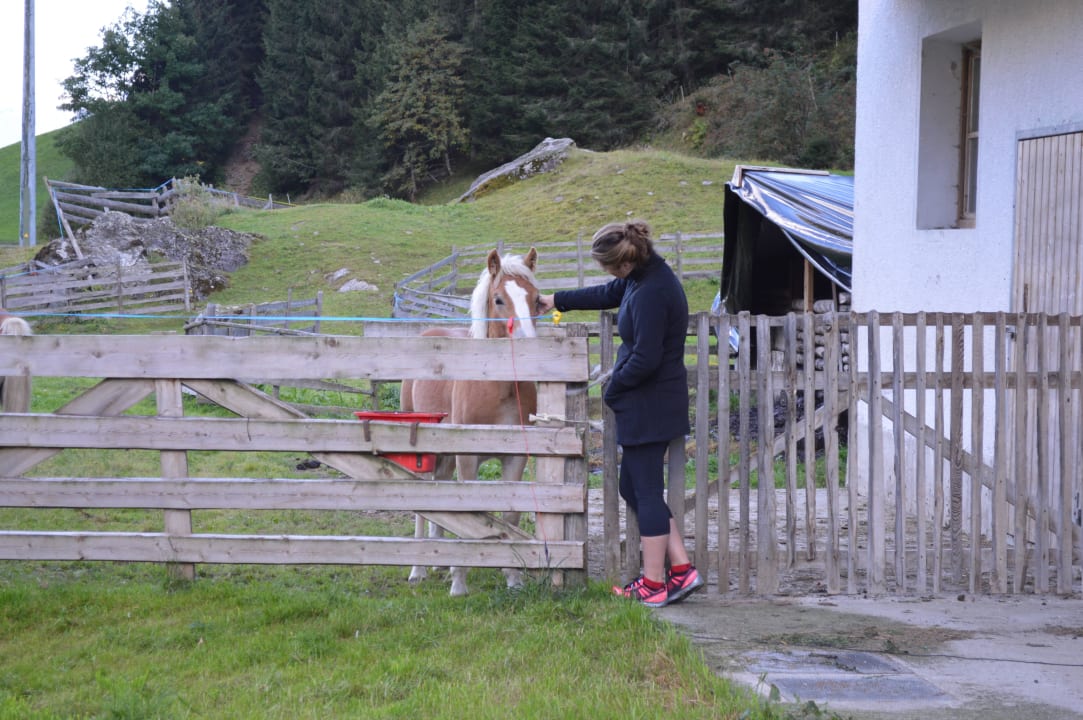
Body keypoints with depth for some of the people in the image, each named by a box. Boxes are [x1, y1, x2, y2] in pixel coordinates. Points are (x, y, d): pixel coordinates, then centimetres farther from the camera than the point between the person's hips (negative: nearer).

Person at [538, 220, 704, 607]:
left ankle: (654, 583, 10)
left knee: (645, 489, 0)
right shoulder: (644, 274, 6)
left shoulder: (650, 292, -25)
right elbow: (608, 294, 25)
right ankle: (681, 569, 17)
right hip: (649, 402, 10)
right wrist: (557, 300, 31)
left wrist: (614, 387, -7)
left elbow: (645, 359, -25)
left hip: (648, 403, -10)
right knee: (633, 486, 16)